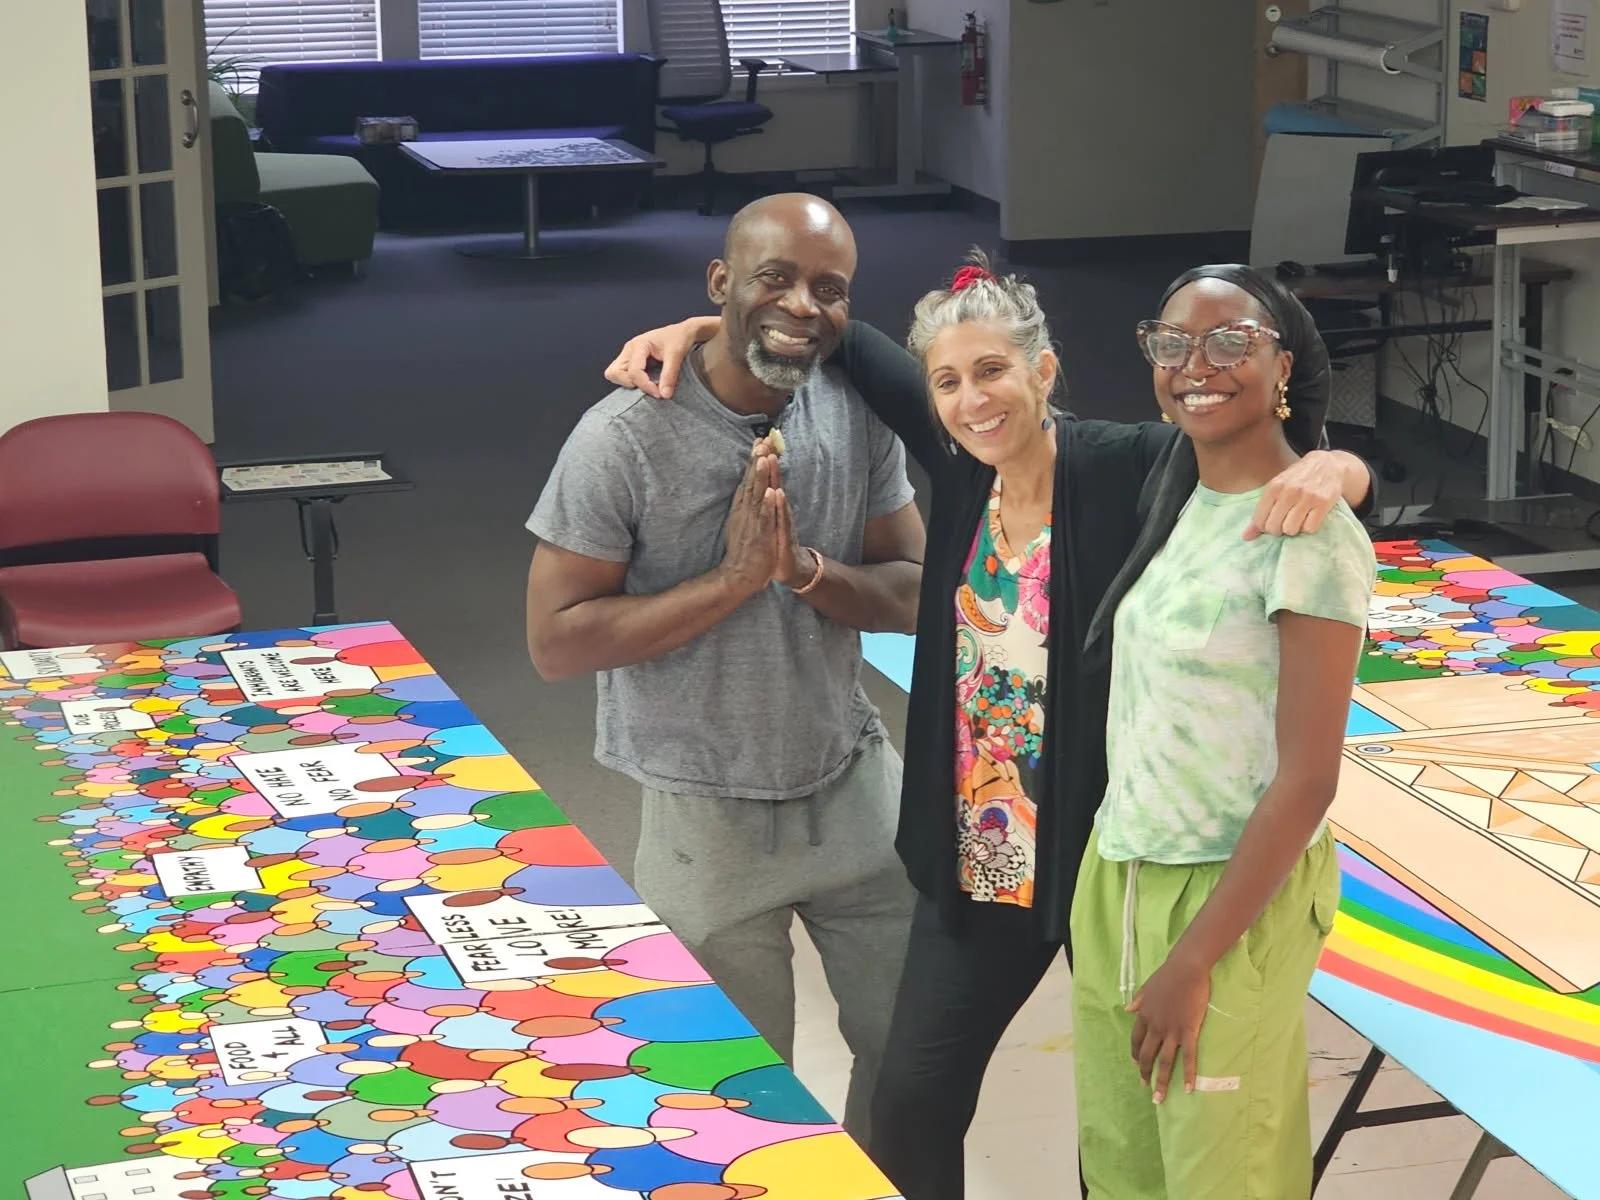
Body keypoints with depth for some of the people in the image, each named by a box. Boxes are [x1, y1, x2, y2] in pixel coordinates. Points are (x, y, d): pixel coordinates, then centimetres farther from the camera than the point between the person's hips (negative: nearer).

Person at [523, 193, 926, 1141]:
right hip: (711, 815, -4)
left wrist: (804, 568, -22)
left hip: (857, 787, 4)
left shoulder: (860, 413, -4)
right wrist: (734, 576, -24)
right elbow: (556, 642, -18)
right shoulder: (626, 437, -18)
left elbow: (913, 595, -2)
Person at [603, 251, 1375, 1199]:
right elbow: (850, 344, 10)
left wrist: (1324, 466, -44)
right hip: (978, 858, 5)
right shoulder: (959, 462, -3)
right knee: (913, 1102, 12)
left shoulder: (1131, 469, -18)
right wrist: (699, 328, 2)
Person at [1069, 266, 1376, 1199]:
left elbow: (1308, 780, -19)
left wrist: (1196, 957, -17)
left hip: (1233, 895, -7)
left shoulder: (1310, 532, -17)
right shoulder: (1185, 500, 6)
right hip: (1116, 876, 7)